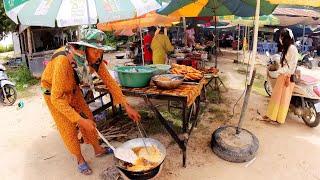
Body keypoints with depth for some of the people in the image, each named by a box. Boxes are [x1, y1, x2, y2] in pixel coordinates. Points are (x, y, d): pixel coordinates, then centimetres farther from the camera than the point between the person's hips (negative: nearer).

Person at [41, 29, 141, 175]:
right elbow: (56, 98, -37)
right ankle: (80, 159, 23)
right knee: (68, 127, 1)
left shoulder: (95, 58, -24)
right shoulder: (64, 61, -41)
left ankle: (98, 150, 29)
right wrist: (80, 120, -39)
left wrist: (127, 106, -20)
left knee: (88, 117, 8)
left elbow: (109, 81, -15)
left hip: (72, 89, 5)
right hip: (54, 91, -5)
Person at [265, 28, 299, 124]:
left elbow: (292, 64, -19)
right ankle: (272, 115, 24)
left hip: (287, 76, -9)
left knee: (283, 97, 1)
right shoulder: (286, 48, 14)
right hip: (282, 75, 9)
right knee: (276, 96, 13)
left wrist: (288, 77, -20)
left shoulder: (292, 48, -15)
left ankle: (279, 118, 12)